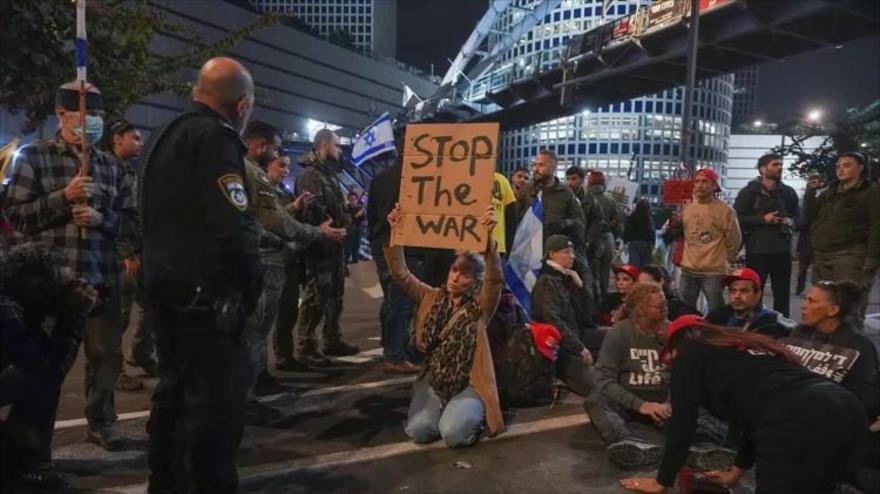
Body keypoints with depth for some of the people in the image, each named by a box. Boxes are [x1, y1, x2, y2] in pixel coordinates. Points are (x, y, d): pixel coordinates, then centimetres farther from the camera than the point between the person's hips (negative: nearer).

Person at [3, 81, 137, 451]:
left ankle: (101, 421, 24)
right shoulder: (34, 156, 1)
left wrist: (102, 218, -11)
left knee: (106, 352, 8)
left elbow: (131, 220, 8)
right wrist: (63, 197, -16)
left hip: (102, 275, 3)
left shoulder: (109, 164, 11)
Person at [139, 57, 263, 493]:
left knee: (174, 390, 19)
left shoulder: (162, 137, 16)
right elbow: (234, 226, -24)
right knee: (216, 400, -4)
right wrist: (252, 284, -13)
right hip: (205, 292, -10)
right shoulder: (215, 137, -14)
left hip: (165, 285, 10)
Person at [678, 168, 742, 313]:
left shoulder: (725, 210, -8)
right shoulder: (687, 209, 8)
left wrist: (722, 259, 6)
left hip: (713, 272, -5)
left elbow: (733, 240, -2)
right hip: (688, 270, 5)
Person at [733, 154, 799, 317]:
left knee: (782, 295, 10)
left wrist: (791, 222, -3)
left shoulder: (788, 192, 13)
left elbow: (798, 217, 20)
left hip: (782, 250, 5)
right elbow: (736, 217, -6)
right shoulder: (749, 191, 0)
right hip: (757, 250, -4)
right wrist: (762, 219, -14)